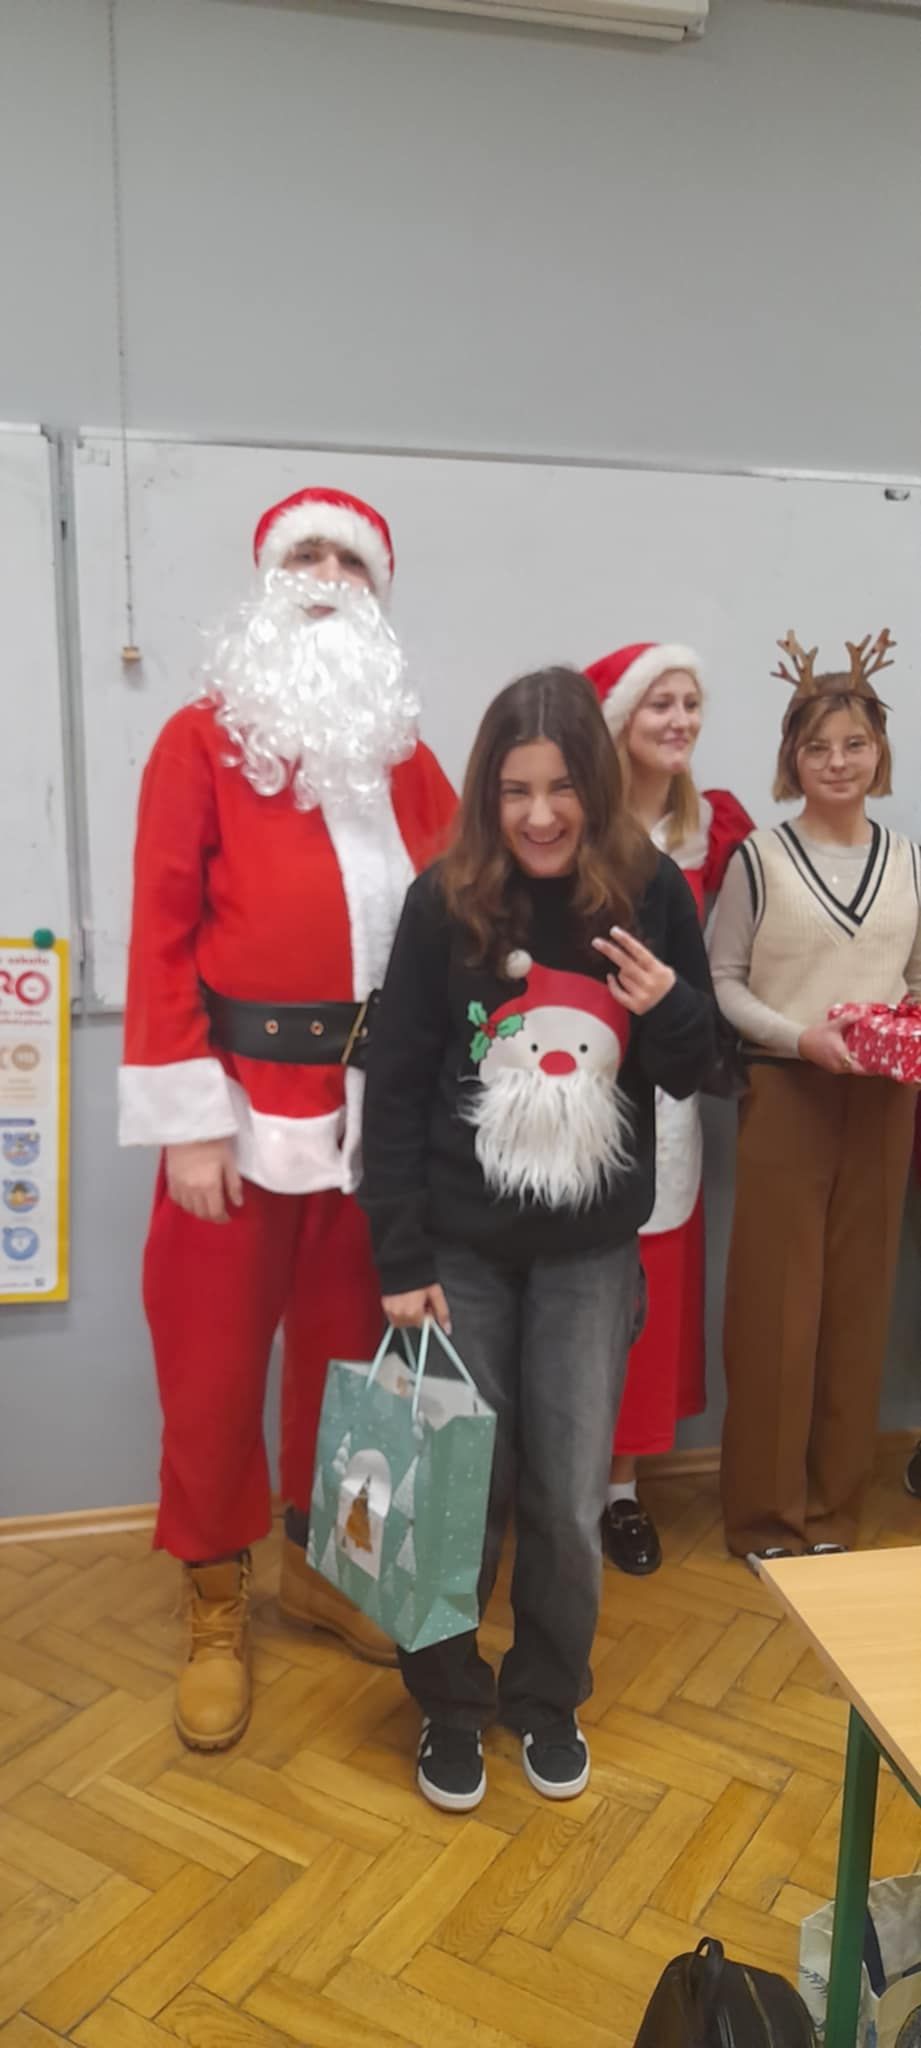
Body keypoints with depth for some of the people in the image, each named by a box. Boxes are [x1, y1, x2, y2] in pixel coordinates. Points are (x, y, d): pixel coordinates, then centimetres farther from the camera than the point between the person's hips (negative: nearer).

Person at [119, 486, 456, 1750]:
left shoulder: (403, 755, 11)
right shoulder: (201, 739, -2)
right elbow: (162, 932, -8)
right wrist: (185, 1117, -13)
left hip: (377, 1100, 4)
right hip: (245, 1096, -4)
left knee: (349, 1343, 15)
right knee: (214, 1361, 6)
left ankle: (321, 1562, 36)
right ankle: (216, 1608, 26)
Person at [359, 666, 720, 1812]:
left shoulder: (652, 893, -5)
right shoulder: (444, 902, -9)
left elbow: (689, 1073, 5)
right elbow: (395, 1087, -6)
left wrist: (669, 1008, -17)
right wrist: (400, 1261, -8)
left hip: (590, 1252, 1)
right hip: (462, 1247, -1)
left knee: (568, 1498, 8)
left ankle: (547, 1698, 36)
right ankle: (448, 1703, 34)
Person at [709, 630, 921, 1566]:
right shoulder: (760, 858, -2)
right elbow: (721, 982, -4)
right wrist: (800, 1037, -17)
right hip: (785, 1098, -3)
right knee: (776, 1305, 1)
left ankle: (835, 1507, 24)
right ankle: (768, 1514, 16)